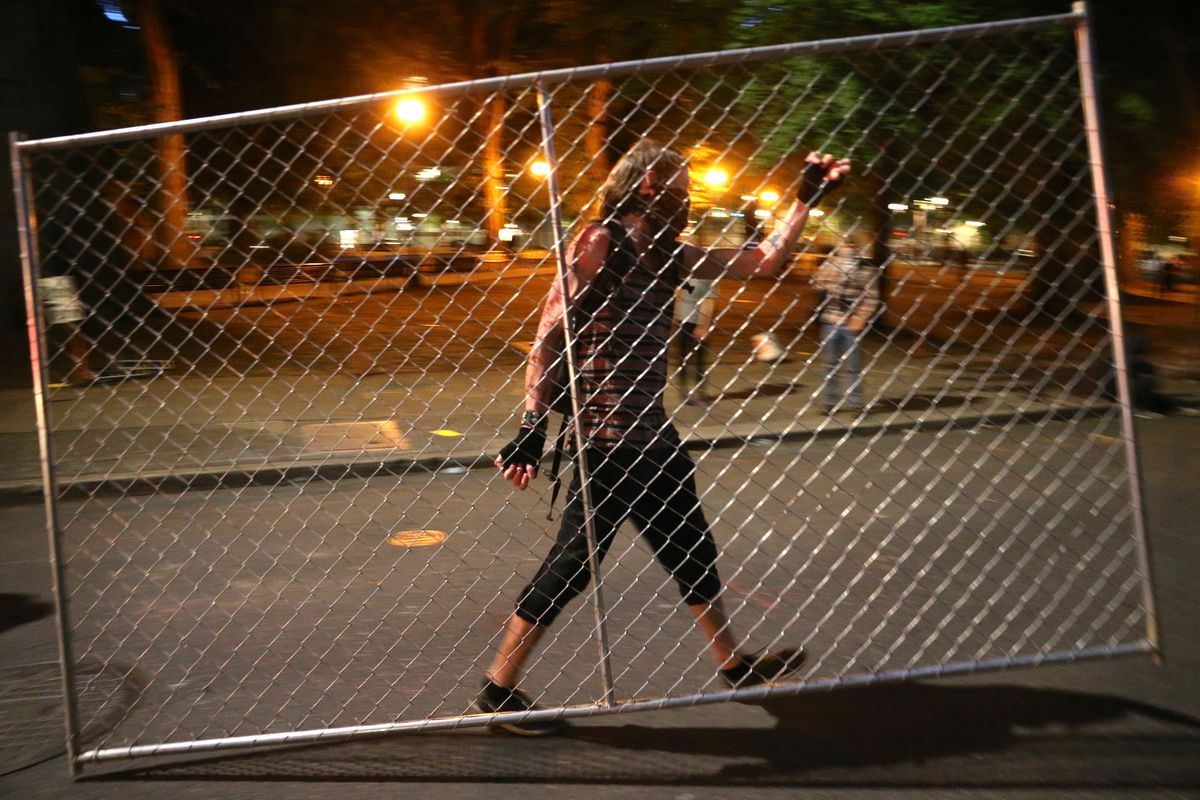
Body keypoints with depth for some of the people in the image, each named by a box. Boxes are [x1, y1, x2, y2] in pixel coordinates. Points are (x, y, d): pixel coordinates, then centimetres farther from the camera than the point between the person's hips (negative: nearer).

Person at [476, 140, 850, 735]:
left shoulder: (670, 255, 13)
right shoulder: (600, 241, -9)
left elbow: (766, 261, 19)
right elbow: (548, 335, -14)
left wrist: (806, 198, 15)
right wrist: (531, 426, -19)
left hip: (651, 434, 9)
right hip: (608, 437, -9)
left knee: (691, 548, 19)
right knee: (574, 561, -5)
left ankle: (733, 663, 36)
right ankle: (498, 689, 8)